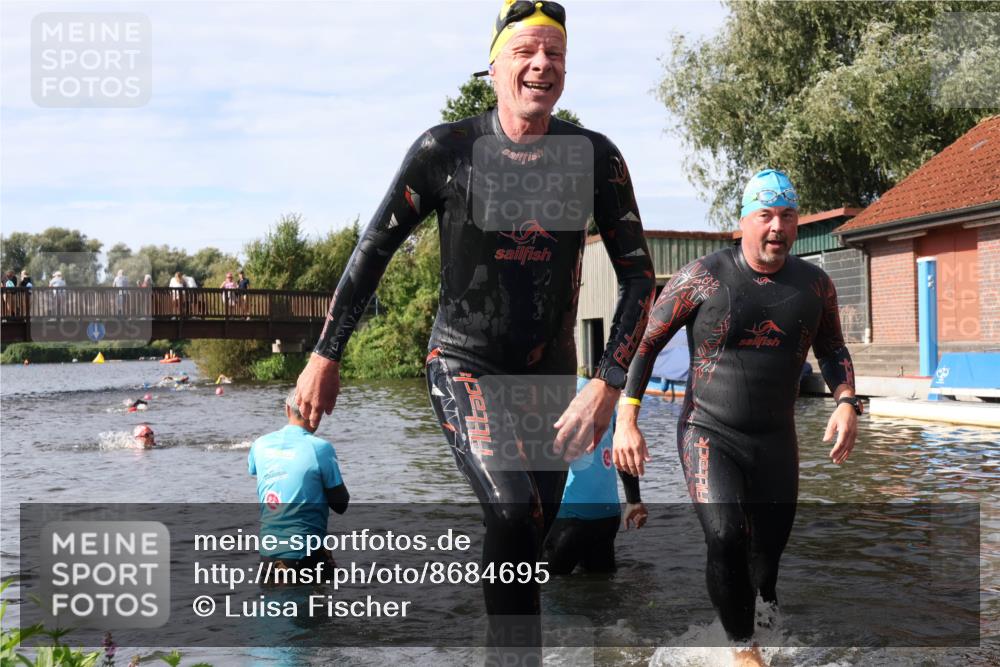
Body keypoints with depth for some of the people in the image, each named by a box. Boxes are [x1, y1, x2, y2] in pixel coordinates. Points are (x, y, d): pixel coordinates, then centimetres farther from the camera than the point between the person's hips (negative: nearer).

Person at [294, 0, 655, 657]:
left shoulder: (595, 156, -8)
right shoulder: (447, 148, -13)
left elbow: (639, 275, -4)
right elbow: (374, 248, -3)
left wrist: (607, 385, -15)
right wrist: (326, 357, -2)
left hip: (551, 374, 4)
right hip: (464, 365, -3)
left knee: (531, 540, 11)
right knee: (515, 516, -24)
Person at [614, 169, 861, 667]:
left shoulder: (815, 285, 1)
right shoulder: (702, 278, -11)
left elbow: (833, 351, 17)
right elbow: (644, 342, -5)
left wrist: (846, 403, -2)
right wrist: (626, 421, -11)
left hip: (776, 440, 4)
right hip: (708, 435, -4)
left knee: (770, 551, 12)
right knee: (725, 537, -23)